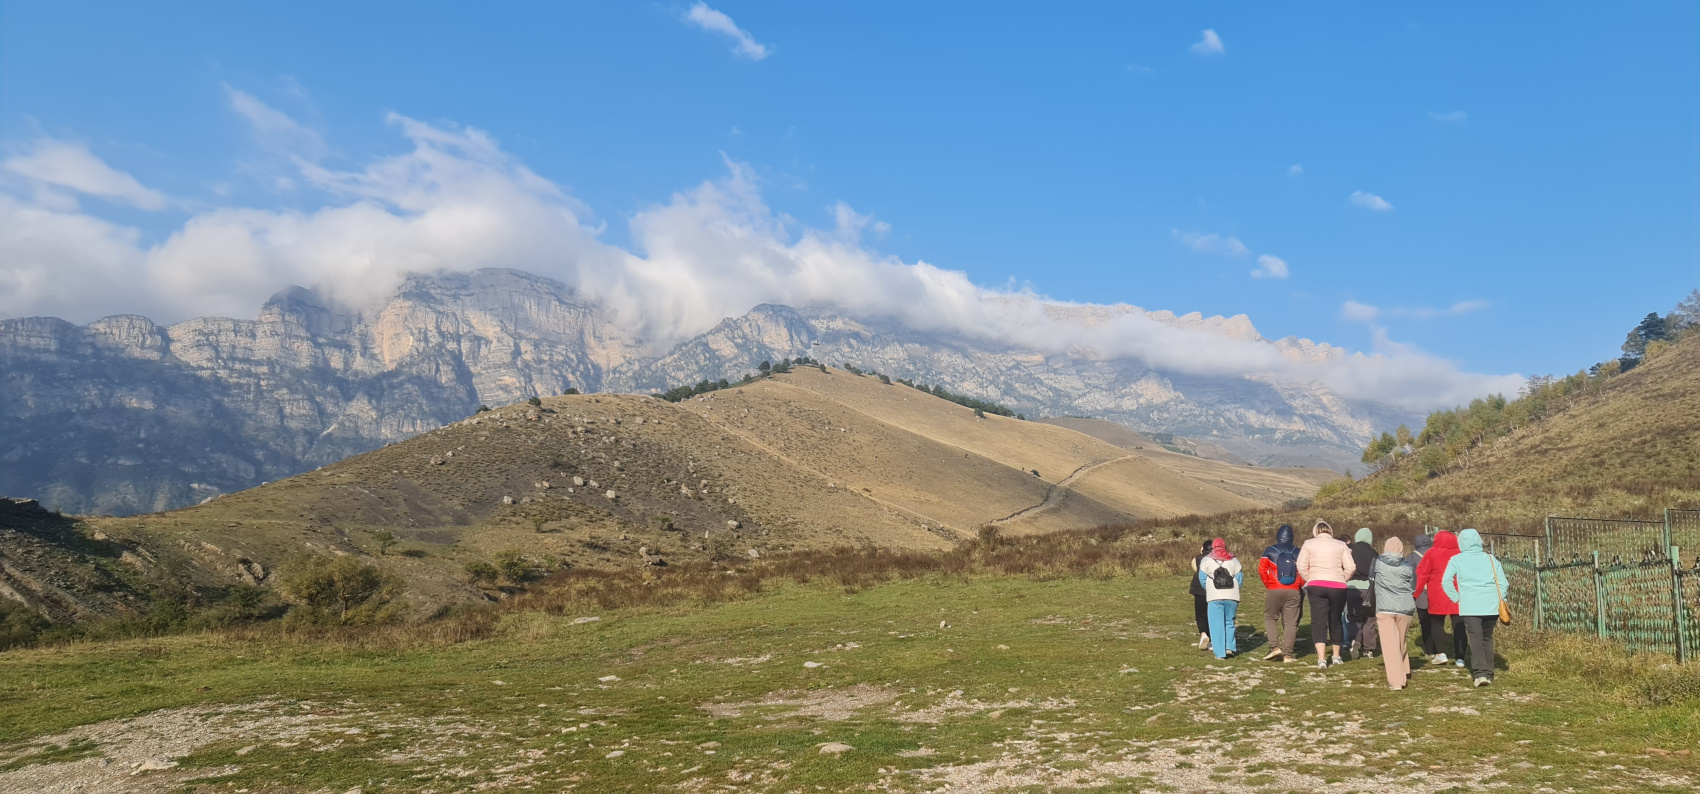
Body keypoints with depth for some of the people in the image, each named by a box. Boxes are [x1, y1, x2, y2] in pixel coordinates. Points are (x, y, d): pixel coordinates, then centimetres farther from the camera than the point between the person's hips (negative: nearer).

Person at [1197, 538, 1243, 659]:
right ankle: (1229, 647, 6)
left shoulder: (1206, 560, 2)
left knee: (1217, 624, 2)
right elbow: (1239, 578, 5)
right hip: (1232, 596, 2)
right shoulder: (1233, 561, 7)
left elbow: (1202, 579, 1)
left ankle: (1220, 653, -2)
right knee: (1229, 621, 17)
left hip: (1215, 596, -2)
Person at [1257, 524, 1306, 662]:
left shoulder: (1269, 551, 1)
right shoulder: (1298, 552, 6)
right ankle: (1288, 654, 2)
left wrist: (1268, 584, 7)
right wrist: (1299, 585, 12)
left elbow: (1262, 569, -6)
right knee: (1290, 622, 5)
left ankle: (1275, 647, -6)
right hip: (1294, 592, 2)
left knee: (1270, 618, 12)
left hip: (1274, 590, -1)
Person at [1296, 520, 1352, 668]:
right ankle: (1336, 656, 28)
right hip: (1338, 586, 1)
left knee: (1318, 622, -1)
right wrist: (1341, 579, 13)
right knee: (1335, 621, 15)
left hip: (1316, 585, -1)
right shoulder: (1340, 545, 7)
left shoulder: (1309, 544, 5)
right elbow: (1350, 568, -1)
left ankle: (1321, 658, -13)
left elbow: (1301, 567, -3)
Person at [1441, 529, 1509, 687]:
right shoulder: (1491, 559, 11)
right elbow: (1502, 583, 8)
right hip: (1491, 605, 3)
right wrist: (1501, 603, 15)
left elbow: (1446, 581, -8)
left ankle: (1480, 673, -17)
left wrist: (1456, 597, 3)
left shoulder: (1456, 560, 3)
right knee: (1487, 638, 14)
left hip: (1470, 606, -3)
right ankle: (1488, 673, 17)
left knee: (1476, 639, -3)